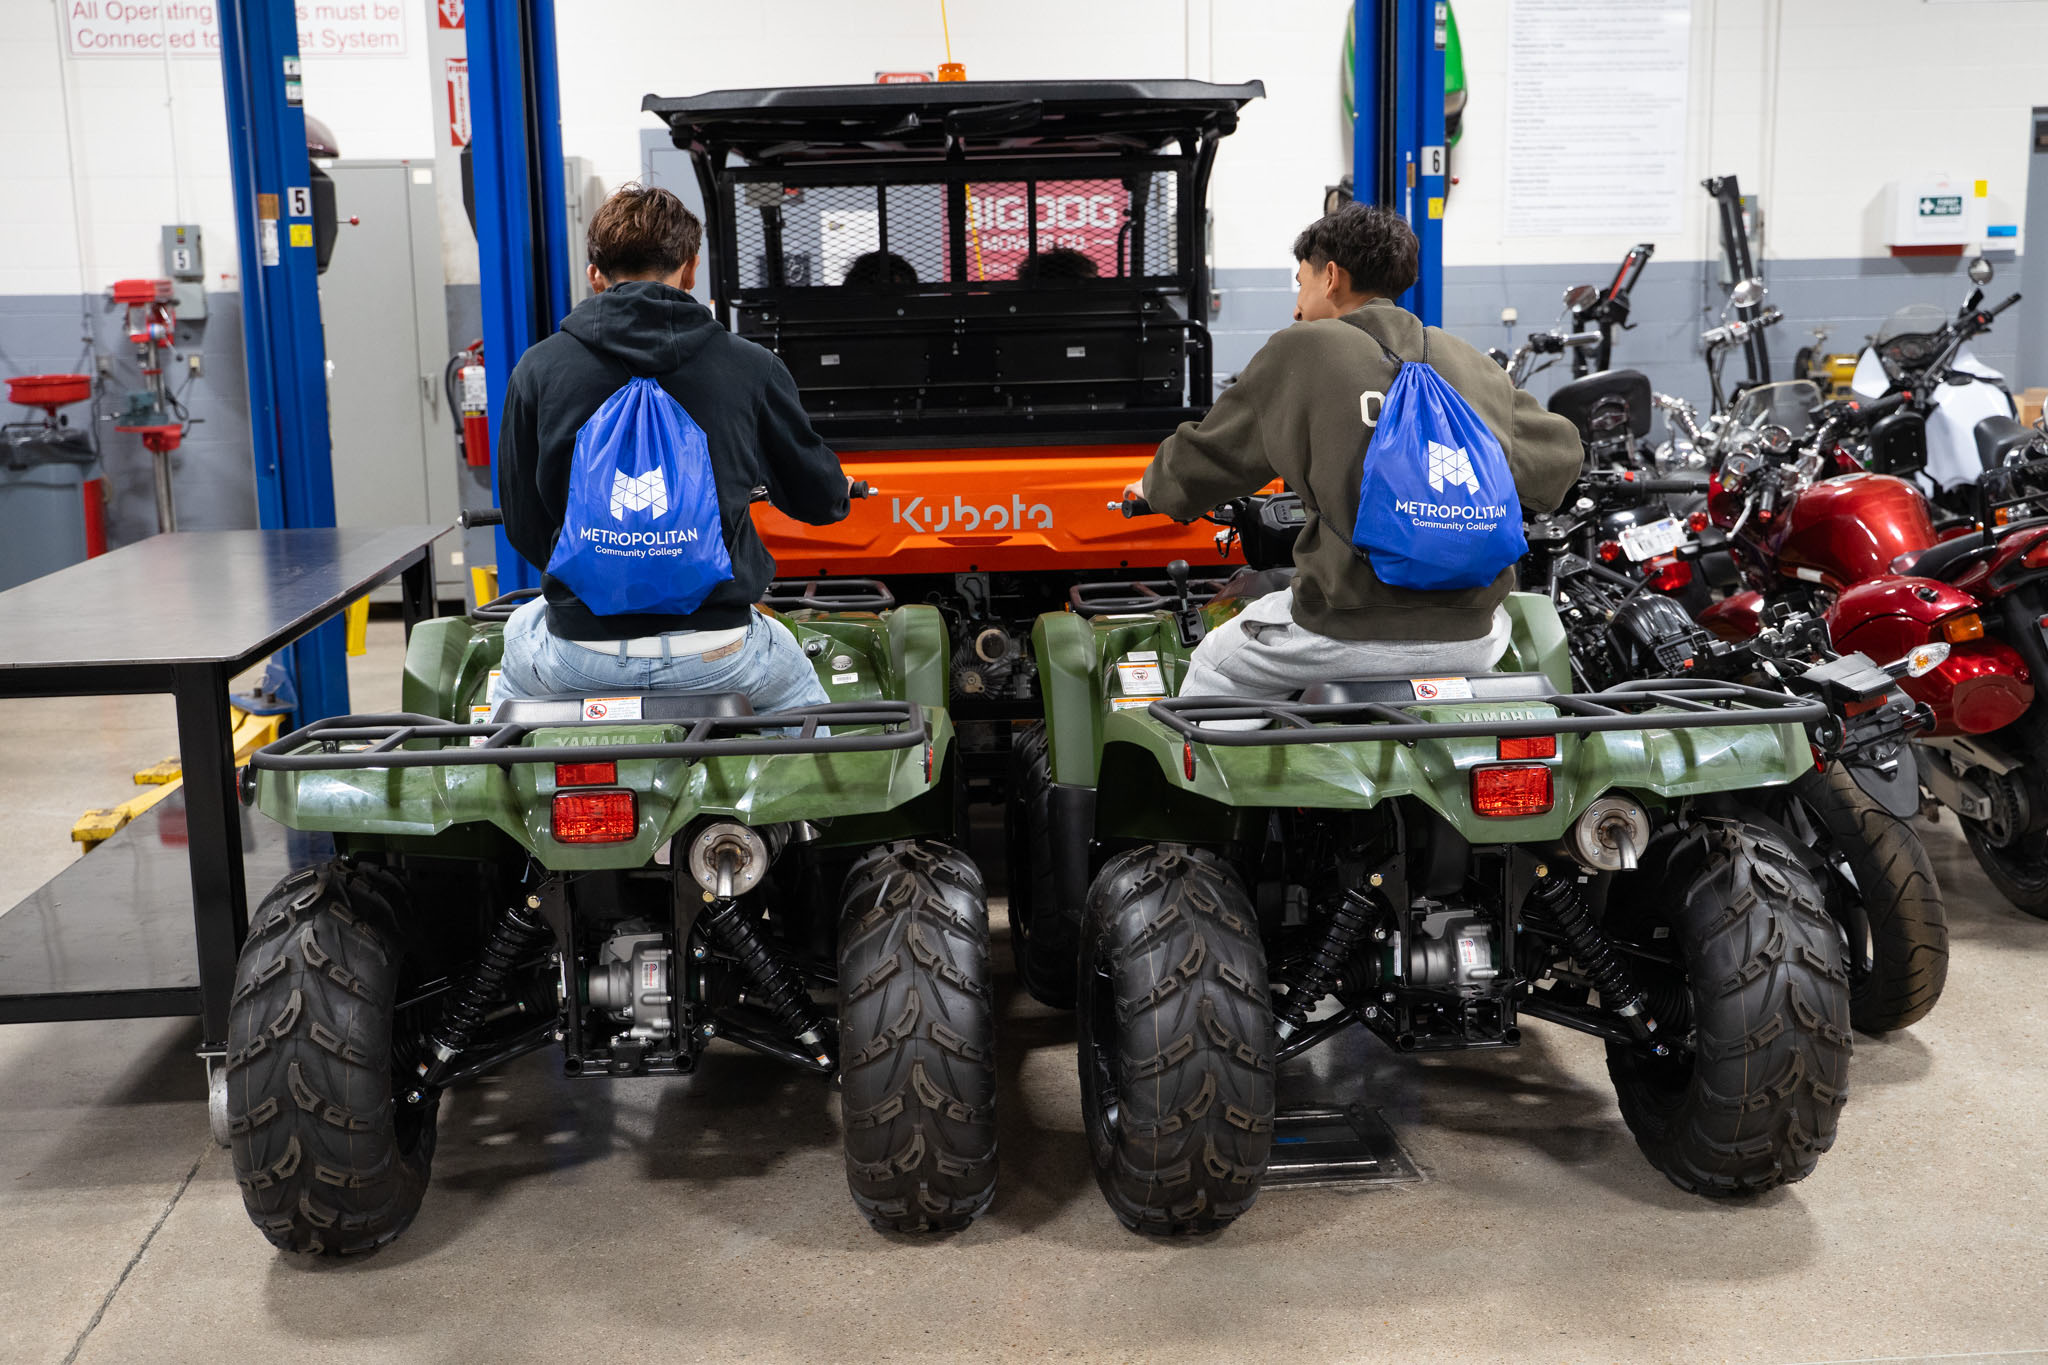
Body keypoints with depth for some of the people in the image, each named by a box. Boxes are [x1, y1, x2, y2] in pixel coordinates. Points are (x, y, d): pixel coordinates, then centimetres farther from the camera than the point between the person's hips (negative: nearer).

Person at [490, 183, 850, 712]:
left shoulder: (538, 368, -1)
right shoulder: (750, 366, -4)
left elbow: (523, 530, 4)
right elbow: (822, 501, 7)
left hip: (579, 663, 1)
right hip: (716, 657, -1)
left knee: (519, 633, 37)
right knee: (793, 676, 34)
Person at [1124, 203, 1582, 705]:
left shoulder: (1300, 350, -1)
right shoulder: (1473, 364, 11)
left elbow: (1211, 456, 7)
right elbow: (1558, 456, 18)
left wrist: (1154, 486, 29)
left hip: (1353, 632, -4)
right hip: (1466, 635, 5)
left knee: (1212, 670, 22)